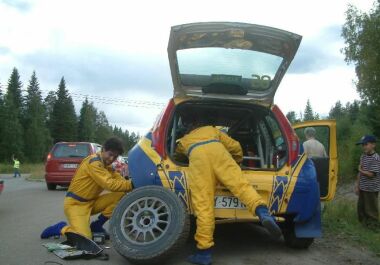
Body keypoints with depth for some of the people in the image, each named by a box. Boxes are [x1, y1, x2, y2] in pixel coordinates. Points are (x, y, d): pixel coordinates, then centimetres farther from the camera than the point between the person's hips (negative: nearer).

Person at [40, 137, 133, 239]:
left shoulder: (105, 164, 9)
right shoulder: (94, 162, -20)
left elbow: (118, 179, 0)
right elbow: (109, 184, -29)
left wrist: (130, 182, -18)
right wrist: (131, 184, -30)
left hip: (91, 202, 9)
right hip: (75, 203, -9)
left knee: (120, 195, -10)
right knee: (84, 237, -27)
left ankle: (97, 225, 3)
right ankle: (61, 228, 5)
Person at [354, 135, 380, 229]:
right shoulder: (363, 156, 6)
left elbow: (371, 174, -21)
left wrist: (361, 170, -8)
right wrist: (357, 186, 8)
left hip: (371, 189, -8)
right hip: (362, 188, 8)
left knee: (371, 209, 4)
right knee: (361, 207, 16)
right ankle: (364, 224, 30)